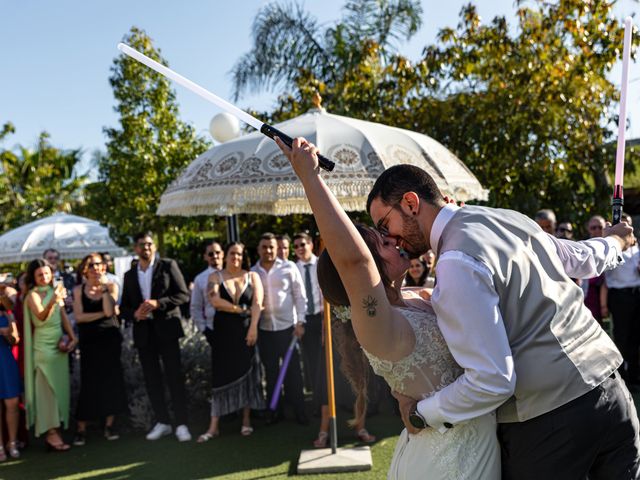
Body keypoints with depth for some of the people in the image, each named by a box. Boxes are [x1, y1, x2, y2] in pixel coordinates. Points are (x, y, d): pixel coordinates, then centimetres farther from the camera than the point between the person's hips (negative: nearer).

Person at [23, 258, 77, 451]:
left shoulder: (56, 290, 8)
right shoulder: (33, 295, -8)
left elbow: (63, 316, 10)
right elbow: (41, 316, -25)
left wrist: (72, 337, 1)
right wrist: (52, 301, -42)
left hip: (59, 345, 6)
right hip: (44, 347, -6)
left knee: (60, 387, 8)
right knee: (48, 389, -5)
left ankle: (55, 429, 14)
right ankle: (51, 433, -2)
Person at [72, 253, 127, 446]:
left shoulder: (111, 286, 2)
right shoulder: (79, 289, 3)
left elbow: (109, 311, -12)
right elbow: (79, 316, -8)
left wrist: (104, 288, -11)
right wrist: (102, 313, -10)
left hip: (110, 338, 0)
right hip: (89, 340, 0)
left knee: (111, 379, 1)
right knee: (89, 382, -1)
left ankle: (109, 424, 12)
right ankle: (81, 428, 8)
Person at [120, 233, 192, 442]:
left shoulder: (168, 265, 1)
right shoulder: (129, 275, 13)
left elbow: (183, 295, -4)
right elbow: (124, 307, 15)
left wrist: (158, 303, -17)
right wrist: (134, 314, -8)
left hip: (166, 328, -4)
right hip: (143, 331, 4)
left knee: (174, 376, -5)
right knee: (151, 378, 8)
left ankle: (181, 424, 1)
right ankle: (162, 422, 18)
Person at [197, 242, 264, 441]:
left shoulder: (252, 276, 5)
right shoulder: (215, 277, 3)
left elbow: (257, 303, -6)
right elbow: (215, 301, -13)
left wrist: (253, 327, -18)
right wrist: (242, 309, -12)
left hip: (247, 331, 1)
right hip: (223, 331, -1)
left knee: (246, 373, 5)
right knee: (221, 374, -1)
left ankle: (246, 421, 17)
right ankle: (213, 426, 3)